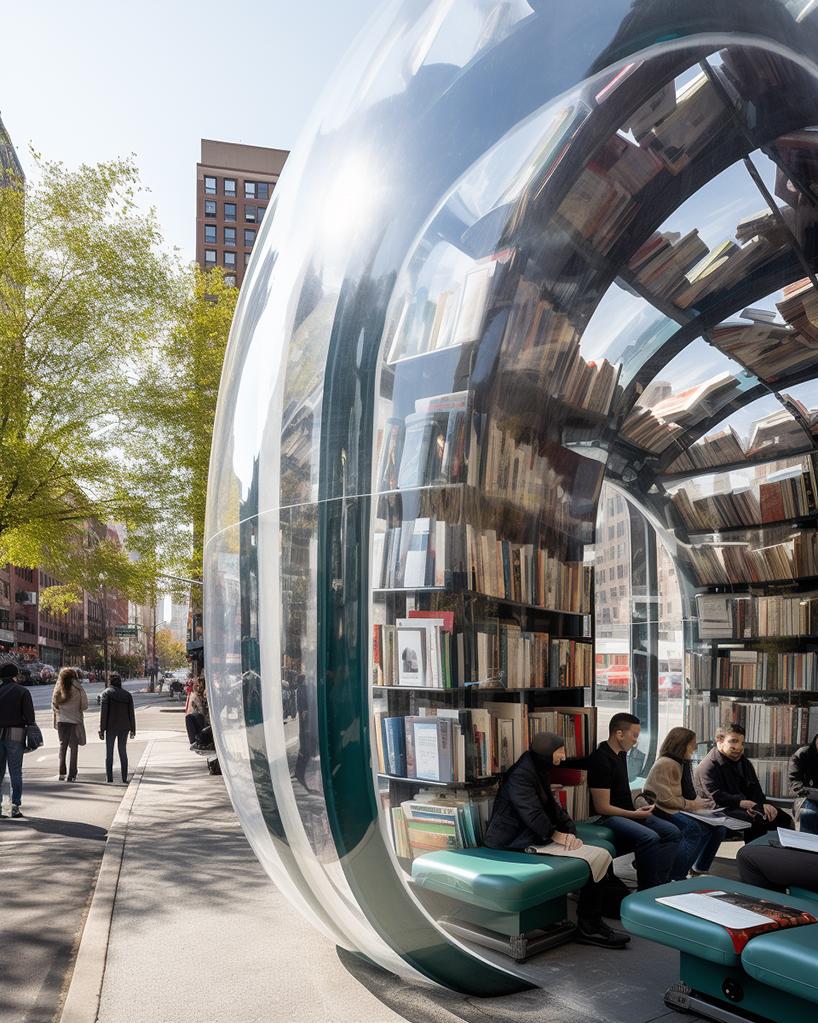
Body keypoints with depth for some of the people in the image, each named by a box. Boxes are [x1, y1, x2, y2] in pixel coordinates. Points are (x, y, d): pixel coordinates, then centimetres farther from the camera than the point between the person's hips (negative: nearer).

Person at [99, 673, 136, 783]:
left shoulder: (107, 693, -3)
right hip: (124, 727, 3)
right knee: (123, 751, 9)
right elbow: (131, 713, 7)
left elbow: (103, 712, -8)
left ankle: (109, 777, 1)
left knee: (109, 752, 4)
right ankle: (124, 777, 8)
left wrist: (101, 729, -6)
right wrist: (132, 730, 11)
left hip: (111, 727, -3)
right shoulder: (127, 694, 7)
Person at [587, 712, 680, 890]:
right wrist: (635, 814, -10)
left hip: (628, 813, 10)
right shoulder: (600, 759, -17)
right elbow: (602, 807, -18)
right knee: (650, 837, -31)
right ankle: (648, 890, -18)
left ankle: (659, 884, -6)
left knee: (672, 832, -3)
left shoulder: (621, 754, 14)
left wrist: (638, 808, 10)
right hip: (608, 818, -10)